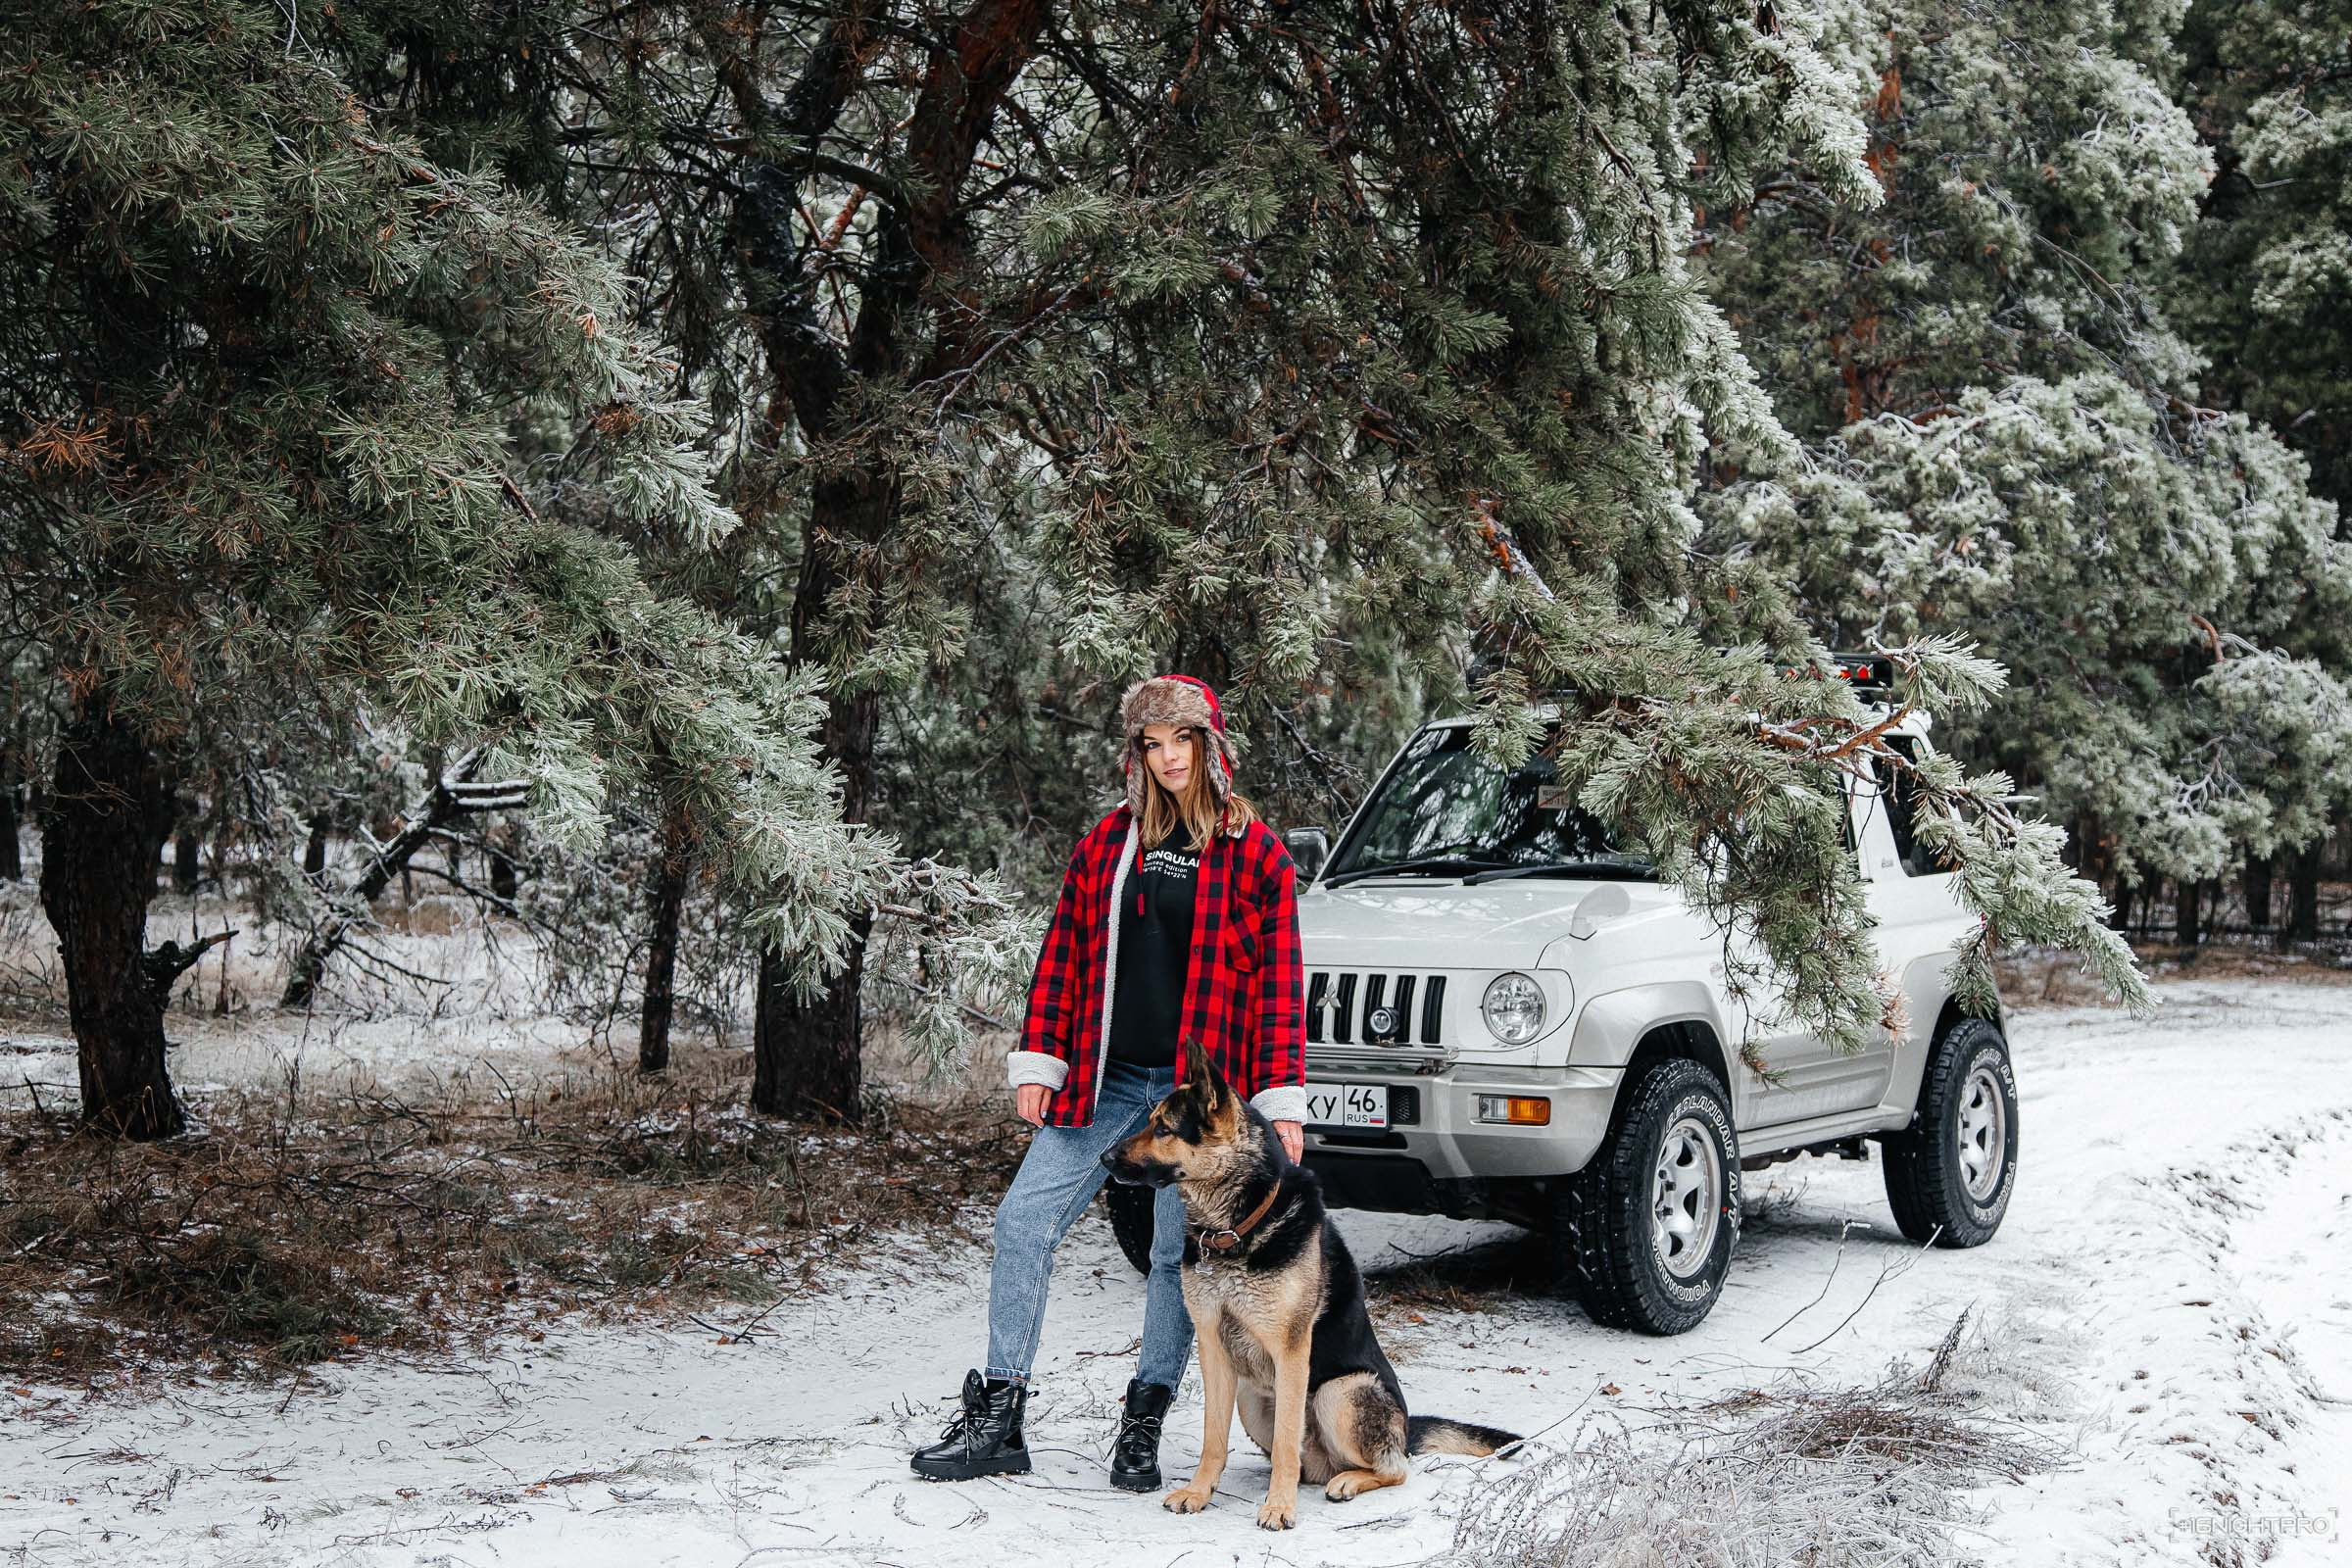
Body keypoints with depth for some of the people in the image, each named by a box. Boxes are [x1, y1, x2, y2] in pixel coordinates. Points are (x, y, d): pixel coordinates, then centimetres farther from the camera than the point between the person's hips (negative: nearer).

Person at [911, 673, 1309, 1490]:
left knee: (1180, 1253, 3)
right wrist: (1039, 1061, 5)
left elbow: (1279, 985, 0)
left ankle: (1143, 1425, 17)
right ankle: (995, 1418, 4)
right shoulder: (1107, 842, 11)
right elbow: (1064, 955, 12)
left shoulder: (1256, 855, 1)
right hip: (1106, 1080, 3)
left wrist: (1282, 1101, -5)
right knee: (1023, 1221, -3)